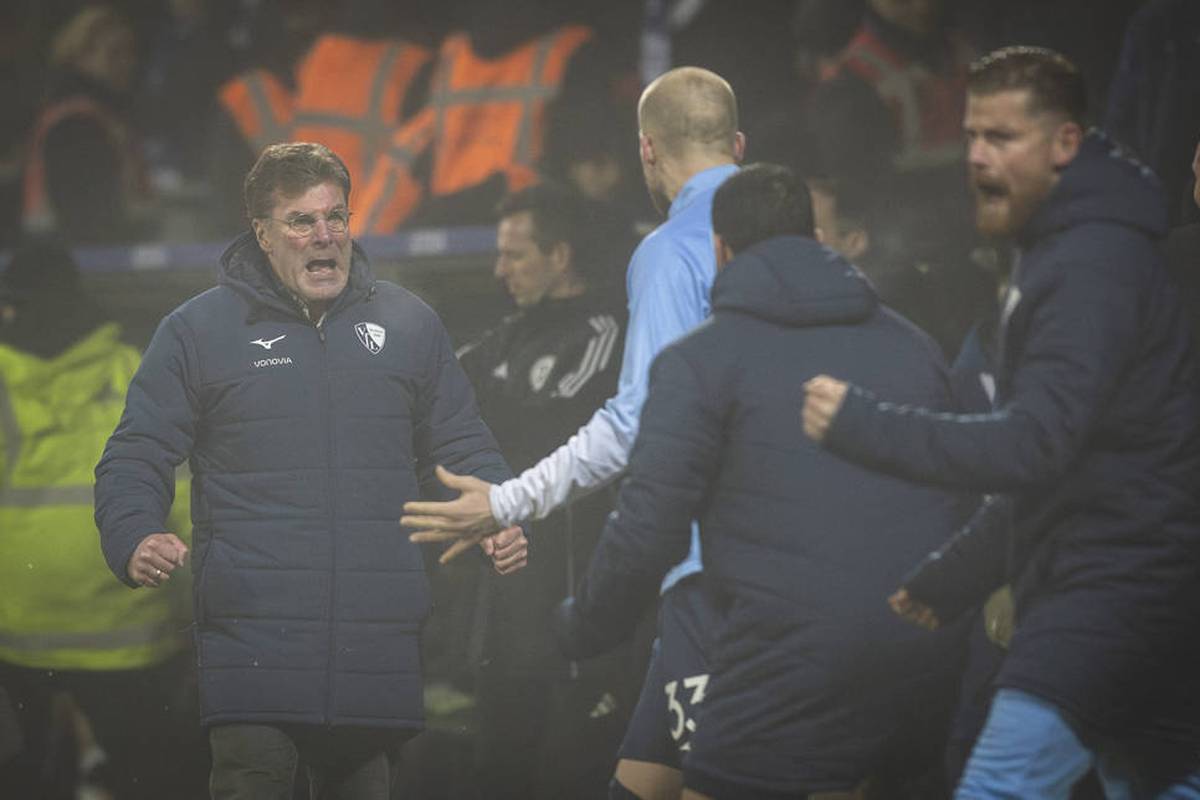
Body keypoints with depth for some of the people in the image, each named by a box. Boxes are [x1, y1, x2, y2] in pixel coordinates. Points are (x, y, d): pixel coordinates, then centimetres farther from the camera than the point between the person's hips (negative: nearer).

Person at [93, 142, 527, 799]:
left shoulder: (409, 325, 14)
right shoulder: (197, 331, 6)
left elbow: (464, 448, 19)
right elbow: (134, 459, 5)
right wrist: (135, 541, -14)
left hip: (379, 644, 3)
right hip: (252, 641, -3)